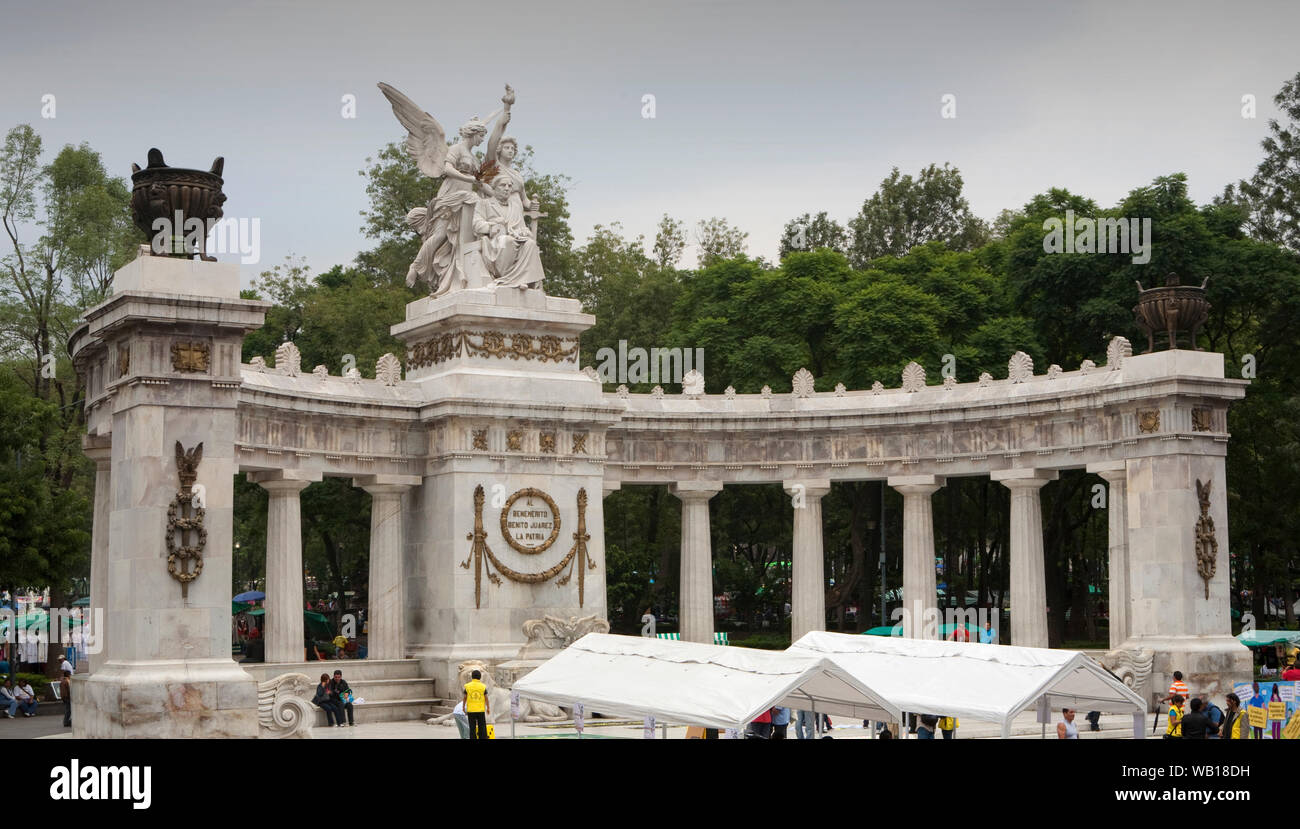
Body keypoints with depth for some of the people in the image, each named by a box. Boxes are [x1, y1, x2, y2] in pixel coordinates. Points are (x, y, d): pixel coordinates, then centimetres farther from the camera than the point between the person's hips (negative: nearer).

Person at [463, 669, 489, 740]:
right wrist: (488, 708, 10)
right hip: (481, 710, 0)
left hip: (471, 710, 0)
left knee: (472, 728, 5)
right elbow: (486, 698, 0)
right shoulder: (483, 686, -2)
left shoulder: (467, 686, -2)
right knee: (482, 727, 7)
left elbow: (464, 697, 2)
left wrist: (463, 707, 15)